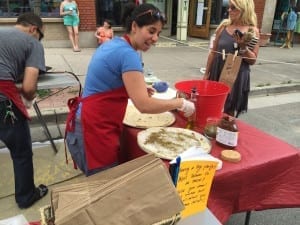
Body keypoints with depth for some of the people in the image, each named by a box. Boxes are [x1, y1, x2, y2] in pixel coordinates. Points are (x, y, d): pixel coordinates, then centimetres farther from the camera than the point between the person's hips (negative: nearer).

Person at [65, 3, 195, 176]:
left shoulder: (115, 44, 10)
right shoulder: (127, 54, -19)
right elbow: (144, 105, -27)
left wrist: (137, 89, 9)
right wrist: (181, 103, -13)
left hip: (92, 125, 10)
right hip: (94, 130, -9)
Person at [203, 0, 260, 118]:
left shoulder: (252, 31, -4)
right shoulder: (224, 26, 2)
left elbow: (253, 60, -3)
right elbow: (213, 52, 7)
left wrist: (243, 46, -19)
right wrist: (206, 74, 7)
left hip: (237, 77, -2)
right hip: (217, 74, 3)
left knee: (229, 114, 9)